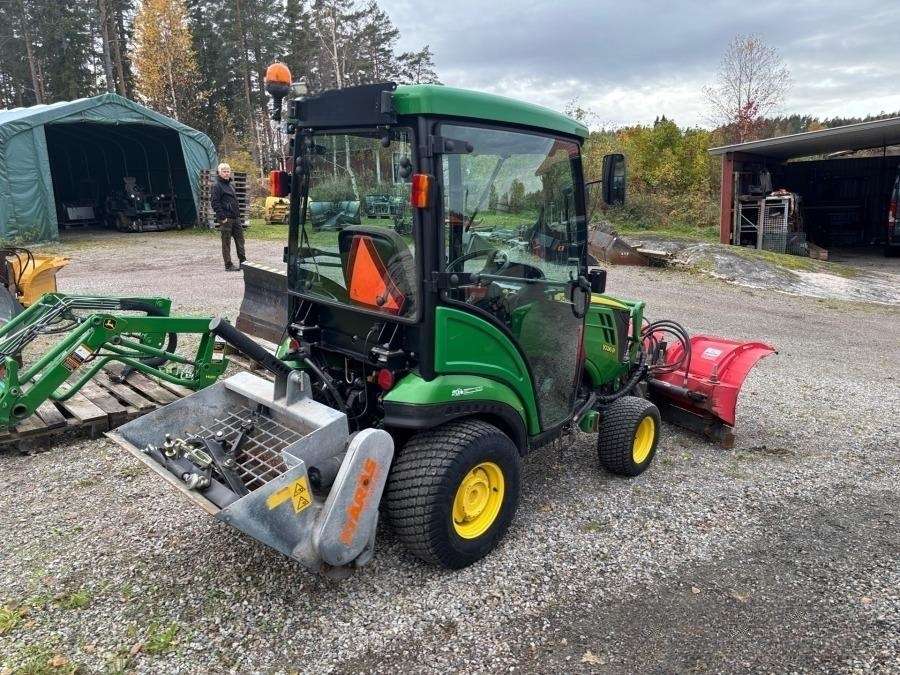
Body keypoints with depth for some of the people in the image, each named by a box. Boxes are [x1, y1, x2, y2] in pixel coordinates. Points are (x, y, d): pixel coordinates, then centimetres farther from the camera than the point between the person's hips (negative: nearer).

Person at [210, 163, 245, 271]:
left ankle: (242, 261, 16)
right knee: (226, 242, -1)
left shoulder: (231, 185, 18)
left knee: (240, 239, 9)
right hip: (226, 219, -8)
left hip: (235, 218, 8)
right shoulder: (217, 186, -8)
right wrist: (222, 217, -18)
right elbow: (215, 203, -14)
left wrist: (238, 215, 17)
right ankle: (228, 265, 4)